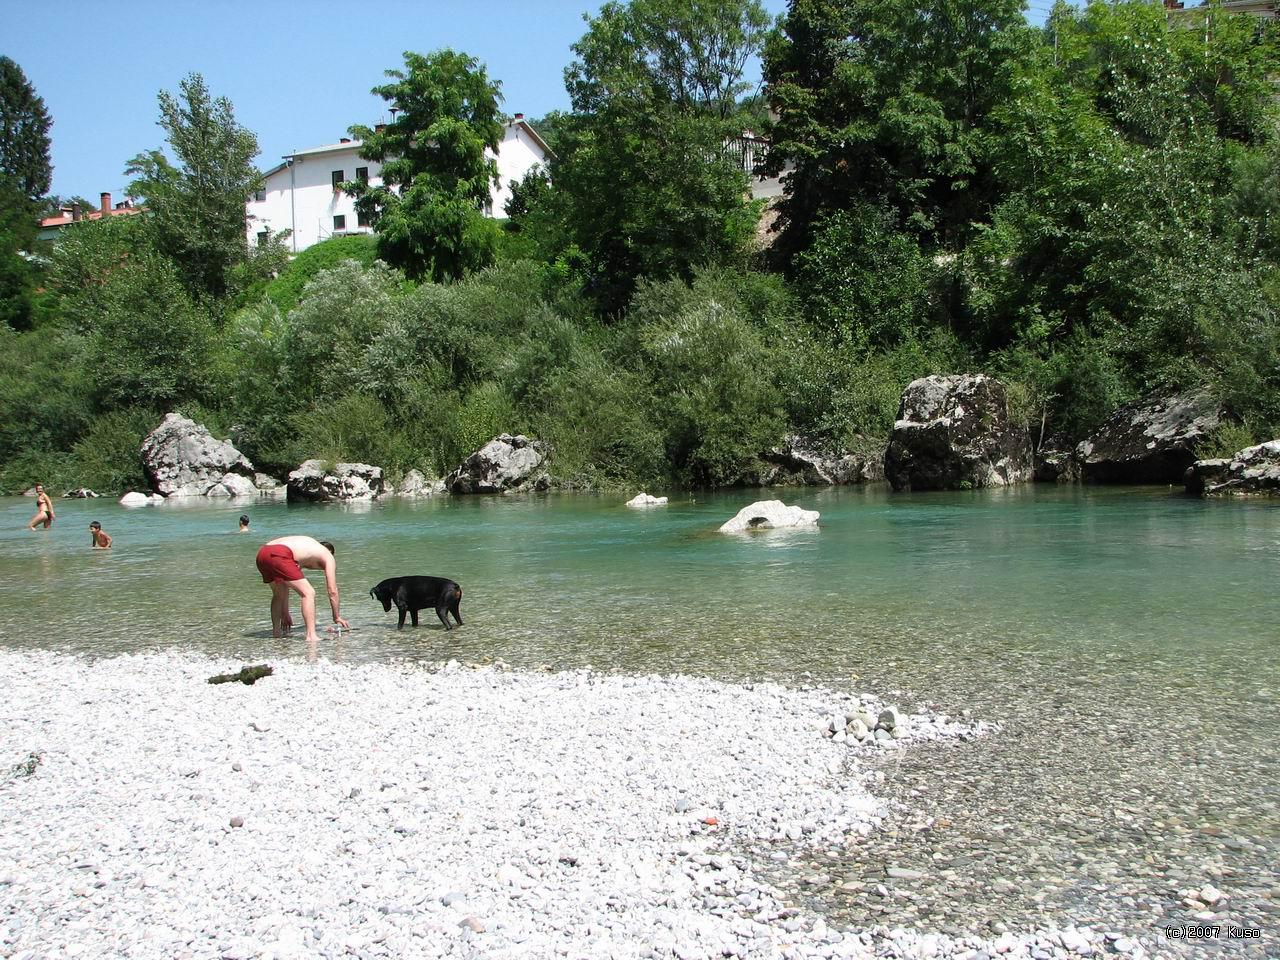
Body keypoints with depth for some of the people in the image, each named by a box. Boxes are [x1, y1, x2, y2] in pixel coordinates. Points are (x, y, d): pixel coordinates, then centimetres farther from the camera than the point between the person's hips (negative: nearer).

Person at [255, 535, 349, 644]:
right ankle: (311, 635, -13)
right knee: (308, 593, -2)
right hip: (278, 555, -8)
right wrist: (337, 617, 30)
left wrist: (285, 614, 46)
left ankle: (276, 631, 38)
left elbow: (285, 583, 42)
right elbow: (332, 591, 20)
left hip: (261, 554, 8)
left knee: (278, 595, 31)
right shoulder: (328, 556, 23)